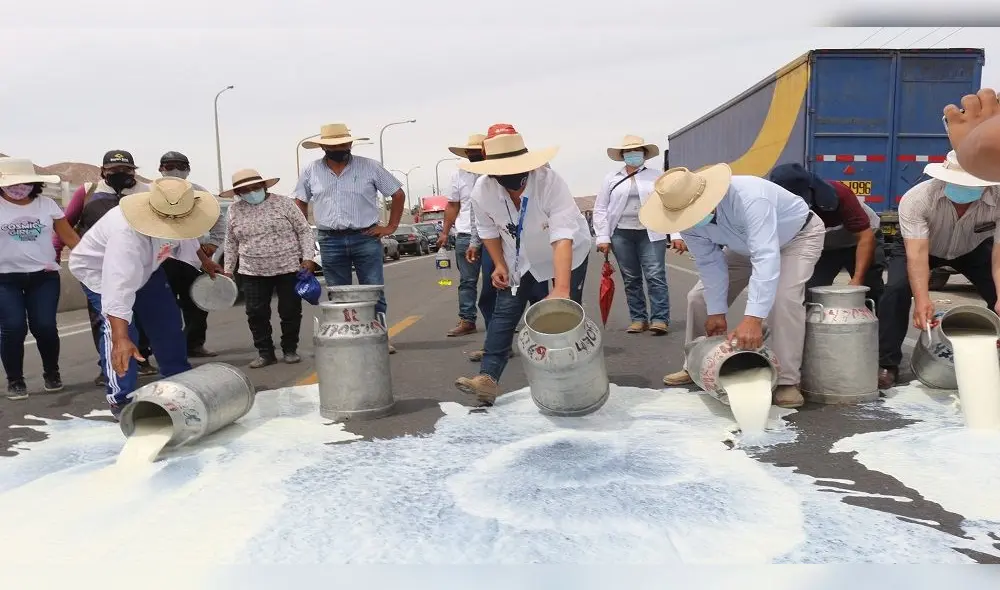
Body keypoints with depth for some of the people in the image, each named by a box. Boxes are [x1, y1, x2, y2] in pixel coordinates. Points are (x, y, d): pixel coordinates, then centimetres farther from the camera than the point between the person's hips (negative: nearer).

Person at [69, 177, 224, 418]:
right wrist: (120, 339, -63)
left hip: (146, 267, 7)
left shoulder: (176, 217, -25)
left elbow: (186, 238, 2)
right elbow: (119, 289, -55)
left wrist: (205, 261, 18)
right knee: (118, 328, -23)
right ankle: (121, 398, -12)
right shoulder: (126, 233, -47)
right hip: (99, 270, -6)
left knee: (167, 321, 7)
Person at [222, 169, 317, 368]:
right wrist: (228, 269, 13)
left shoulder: (283, 203, -3)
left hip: (289, 268, -2)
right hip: (253, 272, 3)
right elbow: (231, 243, 16)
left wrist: (308, 257, -10)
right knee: (256, 313, 0)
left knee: (290, 311, 2)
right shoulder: (234, 211, 6)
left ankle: (290, 350, 17)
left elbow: (304, 231, -1)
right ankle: (265, 353, 12)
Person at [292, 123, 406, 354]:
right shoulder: (311, 171, 6)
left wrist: (391, 226, 1)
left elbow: (398, 194, 6)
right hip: (331, 242, 2)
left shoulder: (369, 167, -1)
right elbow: (300, 202, 17)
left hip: (366, 238, -2)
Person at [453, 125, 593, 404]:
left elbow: (562, 238, -46)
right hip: (520, 259, 3)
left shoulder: (550, 182, -37)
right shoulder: (482, 191, -24)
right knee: (504, 313, -6)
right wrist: (500, 265, -10)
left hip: (568, 254, -3)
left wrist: (561, 289, -55)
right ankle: (488, 378, -7)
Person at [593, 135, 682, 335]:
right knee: (631, 279, 5)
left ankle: (659, 319, -6)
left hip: (651, 234, -1)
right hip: (621, 235, 1)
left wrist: (676, 235, -3)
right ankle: (638, 319, 11)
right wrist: (603, 237, -1)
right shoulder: (611, 179, 9)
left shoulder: (657, 177, 8)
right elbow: (600, 210, 8)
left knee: (656, 277, -9)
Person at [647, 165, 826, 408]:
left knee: (783, 297, -30)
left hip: (799, 235, -6)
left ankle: (786, 381, -17)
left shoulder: (749, 198, -45)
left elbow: (766, 257, -51)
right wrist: (716, 311, -18)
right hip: (746, 246, 6)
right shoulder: (686, 216, -24)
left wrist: (752, 319, -59)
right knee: (700, 297, 1)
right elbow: (710, 262, -15)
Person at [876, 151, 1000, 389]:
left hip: (974, 248, 2)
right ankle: (887, 363, -12)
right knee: (896, 290, -24)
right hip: (918, 244, -2)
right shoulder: (916, 199, -38)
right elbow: (917, 254, -43)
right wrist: (922, 300, -57)